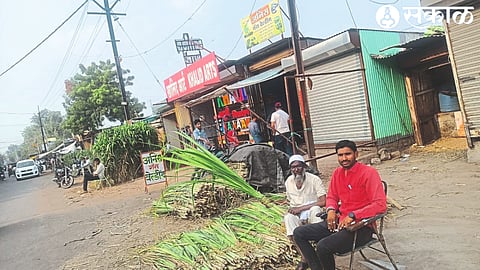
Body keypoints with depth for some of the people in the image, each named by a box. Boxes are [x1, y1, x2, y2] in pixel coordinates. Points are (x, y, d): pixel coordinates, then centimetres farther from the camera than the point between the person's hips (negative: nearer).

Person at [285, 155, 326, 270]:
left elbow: (323, 202, -17)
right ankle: (304, 257, -27)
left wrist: (301, 208, -20)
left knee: (315, 209, -37)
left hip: (312, 213, -3)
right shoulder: (288, 182, 5)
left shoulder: (314, 179, -10)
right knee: (288, 217, -32)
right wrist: (292, 210, -6)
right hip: (297, 216, 3)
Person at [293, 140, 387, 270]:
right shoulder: (337, 173, 8)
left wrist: (352, 216, -25)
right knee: (298, 233, 0)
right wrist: (331, 210, -3)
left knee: (323, 246, -28)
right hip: (339, 222, 8)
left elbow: (381, 204, -21)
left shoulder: (368, 172, -13)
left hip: (361, 227, -7)